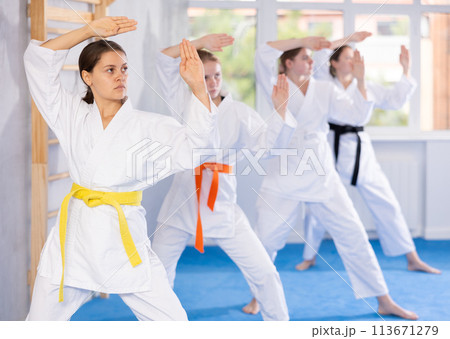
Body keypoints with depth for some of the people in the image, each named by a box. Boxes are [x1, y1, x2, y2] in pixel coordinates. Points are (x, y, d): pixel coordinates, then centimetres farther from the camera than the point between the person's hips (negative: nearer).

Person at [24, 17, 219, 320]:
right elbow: (39, 60, 0)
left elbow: (194, 144, -14)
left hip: (124, 236, -1)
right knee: (42, 318, 12)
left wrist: (198, 85, -25)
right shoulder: (73, 115, 5)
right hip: (76, 233, 2)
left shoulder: (148, 125, -1)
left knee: (171, 320, -1)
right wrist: (90, 30, -7)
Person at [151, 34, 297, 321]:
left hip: (223, 203, -1)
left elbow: (268, 143, -9)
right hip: (183, 203, 1)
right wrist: (200, 43, -11)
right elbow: (165, 60, -4)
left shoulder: (239, 112, 0)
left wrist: (280, 109, -21)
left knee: (263, 271, -2)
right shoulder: (185, 102, 2)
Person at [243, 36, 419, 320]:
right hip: (284, 177, -2)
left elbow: (358, 115, 0)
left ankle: (385, 302, 12)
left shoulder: (325, 90, 7)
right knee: (266, 239, 2)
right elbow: (264, 53, -16)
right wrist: (305, 40, -14)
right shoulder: (276, 87, -1)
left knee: (353, 234, 2)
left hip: (321, 176, 2)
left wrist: (360, 80, -7)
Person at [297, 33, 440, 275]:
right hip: (331, 148, -2)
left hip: (360, 151, 2)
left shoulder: (367, 87, 11)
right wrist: (347, 39, -8)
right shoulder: (325, 81, 3)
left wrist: (406, 69, 8)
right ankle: (310, 257, 22)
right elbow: (319, 57, -11)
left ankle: (413, 260, 8)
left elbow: (396, 99, 13)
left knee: (387, 204, 2)